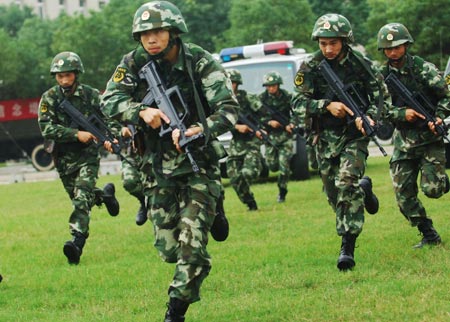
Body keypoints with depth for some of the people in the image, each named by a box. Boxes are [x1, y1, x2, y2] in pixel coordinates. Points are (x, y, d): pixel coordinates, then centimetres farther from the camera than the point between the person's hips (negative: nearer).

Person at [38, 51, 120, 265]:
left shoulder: (91, 95, -5)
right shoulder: (49, 98, -6)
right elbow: (46, 127, -16)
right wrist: (77, 134, -25)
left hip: (87, 155, -3)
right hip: (64, 158, 3)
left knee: (82, 199, -17)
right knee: (78, 198, 15)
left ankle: (77, 244, -24)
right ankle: (105, 194, 46)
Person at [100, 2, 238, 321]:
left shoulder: (201, 63, -16)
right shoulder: (135, 63, -5)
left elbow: (228, 108, -23)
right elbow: (110, 100, -8)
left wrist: (202, 131, -41)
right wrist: (141, 111, -27)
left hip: (198, 162, -4)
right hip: (160, 165, 4)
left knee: (192, 243, -12)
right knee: (168, 245, 8)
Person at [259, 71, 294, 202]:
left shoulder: (287, 97, -6)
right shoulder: (262, 98, -3)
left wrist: (291, 124, -17)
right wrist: (269, 122, -16)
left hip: (285, 134, -2)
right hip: (270, 135, 2)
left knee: (284, 165, -9)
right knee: (272, 165, 1)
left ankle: (282, 192, 4)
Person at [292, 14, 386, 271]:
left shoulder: (361, 64, -9)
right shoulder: (310, 68, -6)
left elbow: (382, 97, -2)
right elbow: (299, 104, -10)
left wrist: (369, 116, -22)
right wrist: (327, 105, -25)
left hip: (354, 135, -3)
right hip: (326, 138, 3)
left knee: (347, 183, -19)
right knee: (333, 192, 8)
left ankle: (348, 248, -16)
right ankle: (363, 188, 41)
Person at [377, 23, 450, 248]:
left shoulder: (423, 68, -7)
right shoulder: (383, 75, 3)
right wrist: (403, 113, -17)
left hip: (430, 137, -4)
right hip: (404, 139, 4)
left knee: (432, 189, -13)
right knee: (404, 195, -2)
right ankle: (429, 235, 12)